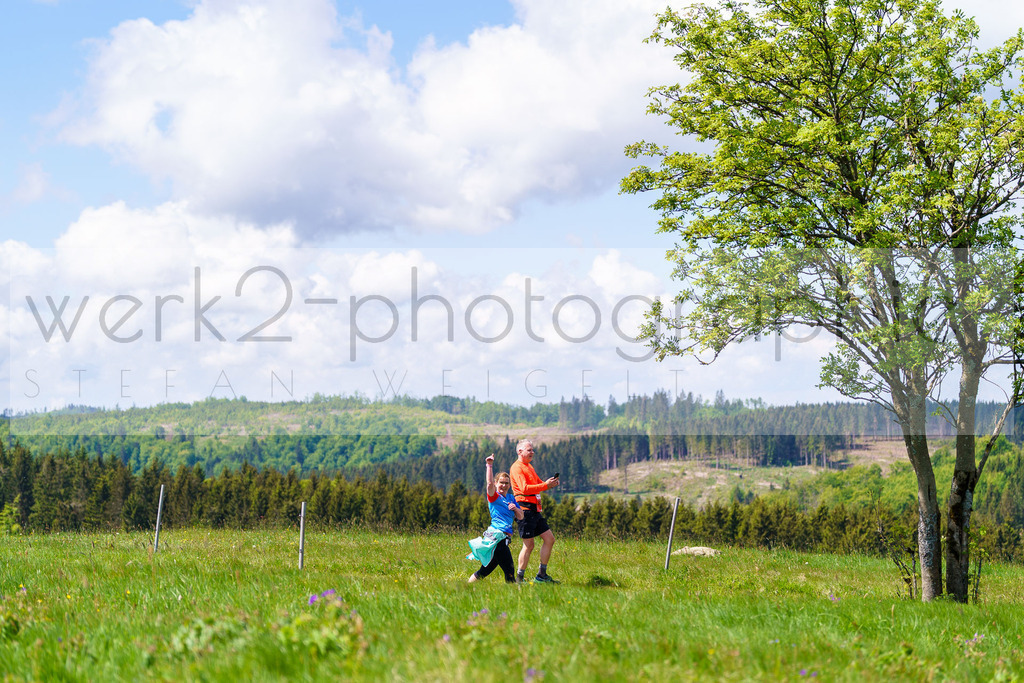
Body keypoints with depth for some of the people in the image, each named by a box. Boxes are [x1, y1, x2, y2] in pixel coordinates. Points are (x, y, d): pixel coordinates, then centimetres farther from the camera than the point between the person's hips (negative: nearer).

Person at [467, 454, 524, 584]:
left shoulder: (511, 498, 19)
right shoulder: (494, 496, -1)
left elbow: (520, 517, 17)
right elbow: (490, 484, -21)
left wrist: (515, 509, -3)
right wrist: (490, 465, -25)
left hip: (504, 538, 7)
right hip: (497, 536, -7)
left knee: (485, 570, 10)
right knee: (509, 571, -12)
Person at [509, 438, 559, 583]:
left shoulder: (528, 466, 21)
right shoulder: (517, 468, -10)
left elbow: (538, 483, 25)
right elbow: (524, 488, -22)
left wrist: (550, 483, 4)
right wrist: (545, 485, -23)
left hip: (535, 509, 10)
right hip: (525, 508, -10)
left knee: (549, 539, 8)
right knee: (528, 545, -7)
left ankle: (542, 575, 15)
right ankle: (519, 578, 2)